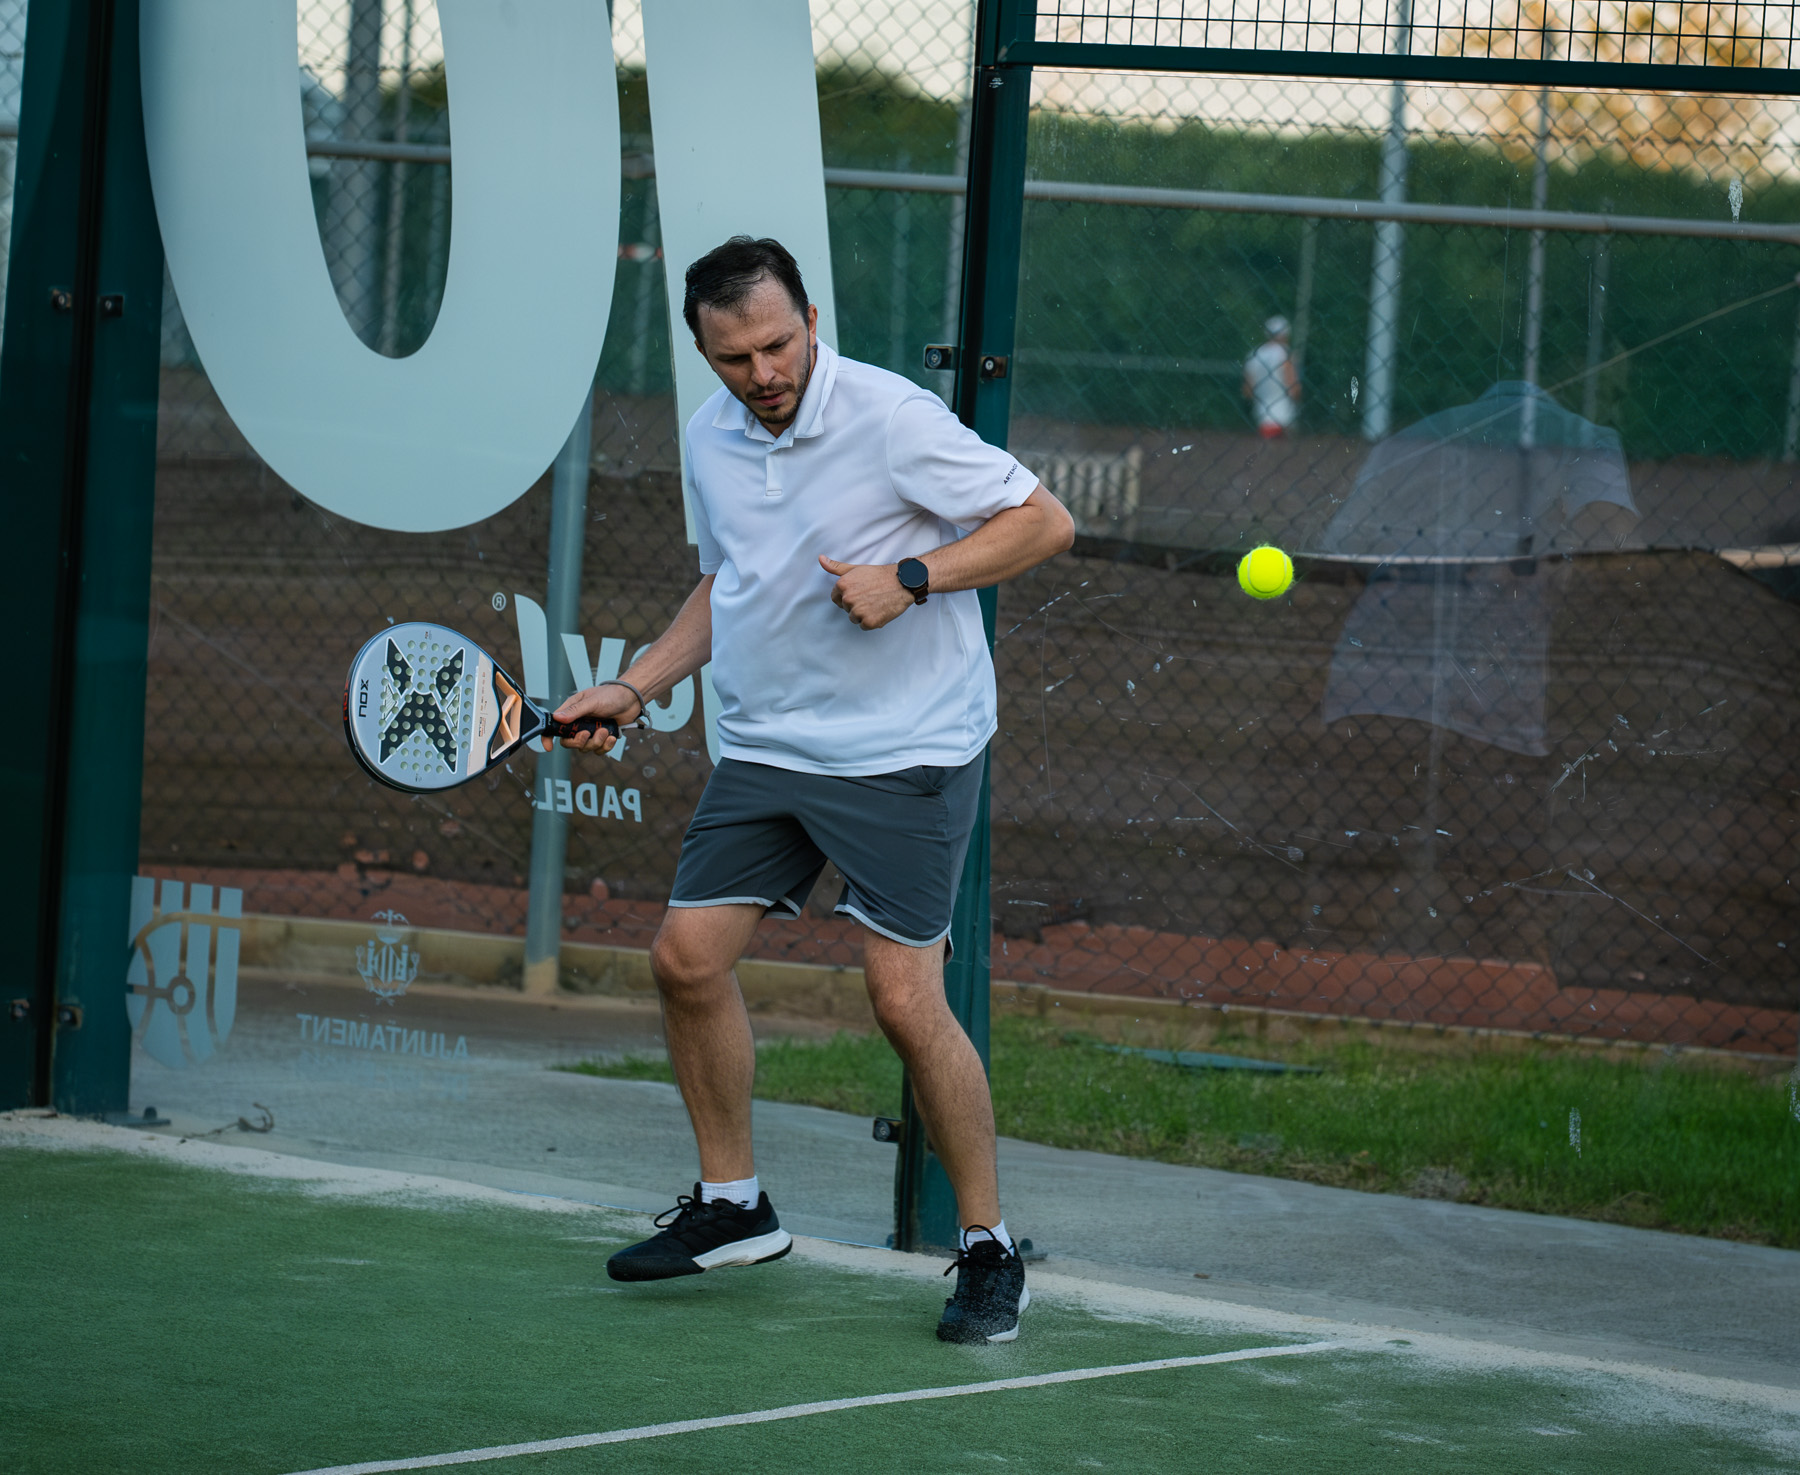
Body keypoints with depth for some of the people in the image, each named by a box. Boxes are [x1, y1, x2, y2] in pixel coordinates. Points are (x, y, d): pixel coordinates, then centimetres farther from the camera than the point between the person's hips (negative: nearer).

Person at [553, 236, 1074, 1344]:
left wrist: (910, 577, -22)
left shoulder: (891, 417, -15)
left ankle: (990, 1250, 2)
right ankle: (733, 1207, 19)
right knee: (688, 958, 1)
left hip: (904, 752, -7)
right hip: (767, 746, 7)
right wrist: (635, 688, 14)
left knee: (906, 1000, -12)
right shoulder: (712, 440, 8)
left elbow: (1044, 522, -12)